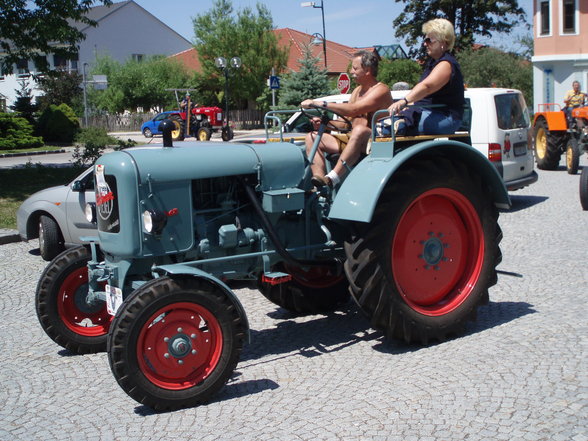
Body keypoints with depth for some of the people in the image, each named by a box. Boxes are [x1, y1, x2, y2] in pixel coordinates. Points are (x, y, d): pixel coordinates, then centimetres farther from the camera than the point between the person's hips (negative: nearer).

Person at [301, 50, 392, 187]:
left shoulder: (381, 90, -8)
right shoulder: (357, 91, 19)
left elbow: (354, 110, -24)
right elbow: (347, 122, 15)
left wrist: (320, 104, -24)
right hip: (352, 141, 9)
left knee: (360, 130, -41)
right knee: (312, 137, -2)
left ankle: (331, 179, -48)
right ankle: (319, 179, -24)